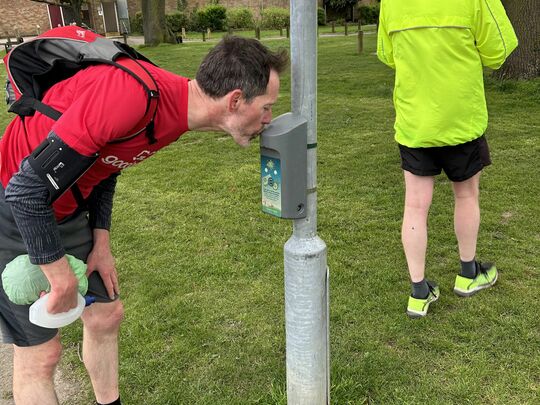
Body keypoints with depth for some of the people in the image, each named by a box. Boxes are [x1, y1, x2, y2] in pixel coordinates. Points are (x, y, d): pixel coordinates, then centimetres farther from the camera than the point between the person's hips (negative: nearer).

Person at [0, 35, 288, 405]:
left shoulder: (174, 109, -5)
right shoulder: (133, 94, -34)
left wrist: (100, 243, 3)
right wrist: (62, 278, -18)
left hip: (62, 210, 8)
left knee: (105, 315, 14)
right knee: (40, 352, 2)